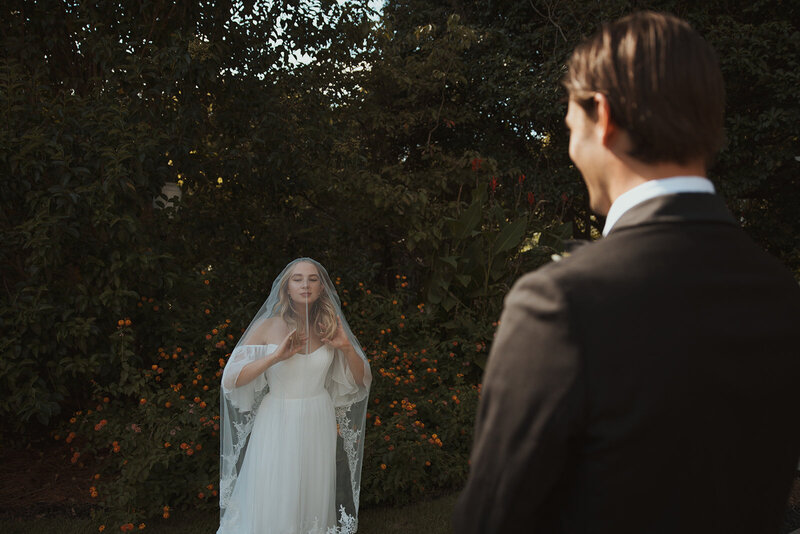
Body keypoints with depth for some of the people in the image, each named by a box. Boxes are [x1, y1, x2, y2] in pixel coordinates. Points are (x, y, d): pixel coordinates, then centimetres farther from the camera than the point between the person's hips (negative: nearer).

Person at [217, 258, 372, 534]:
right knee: (272, 504, 4)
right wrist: (275, 356, -21)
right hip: (277, 425, -2)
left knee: (312, 502, 11)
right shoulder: (268, 327, -6)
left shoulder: (328, 329, 3)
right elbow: (230, 379, -12)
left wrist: (348, 348, -10)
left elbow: (361, 379, 8)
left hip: (317, 427, 3)